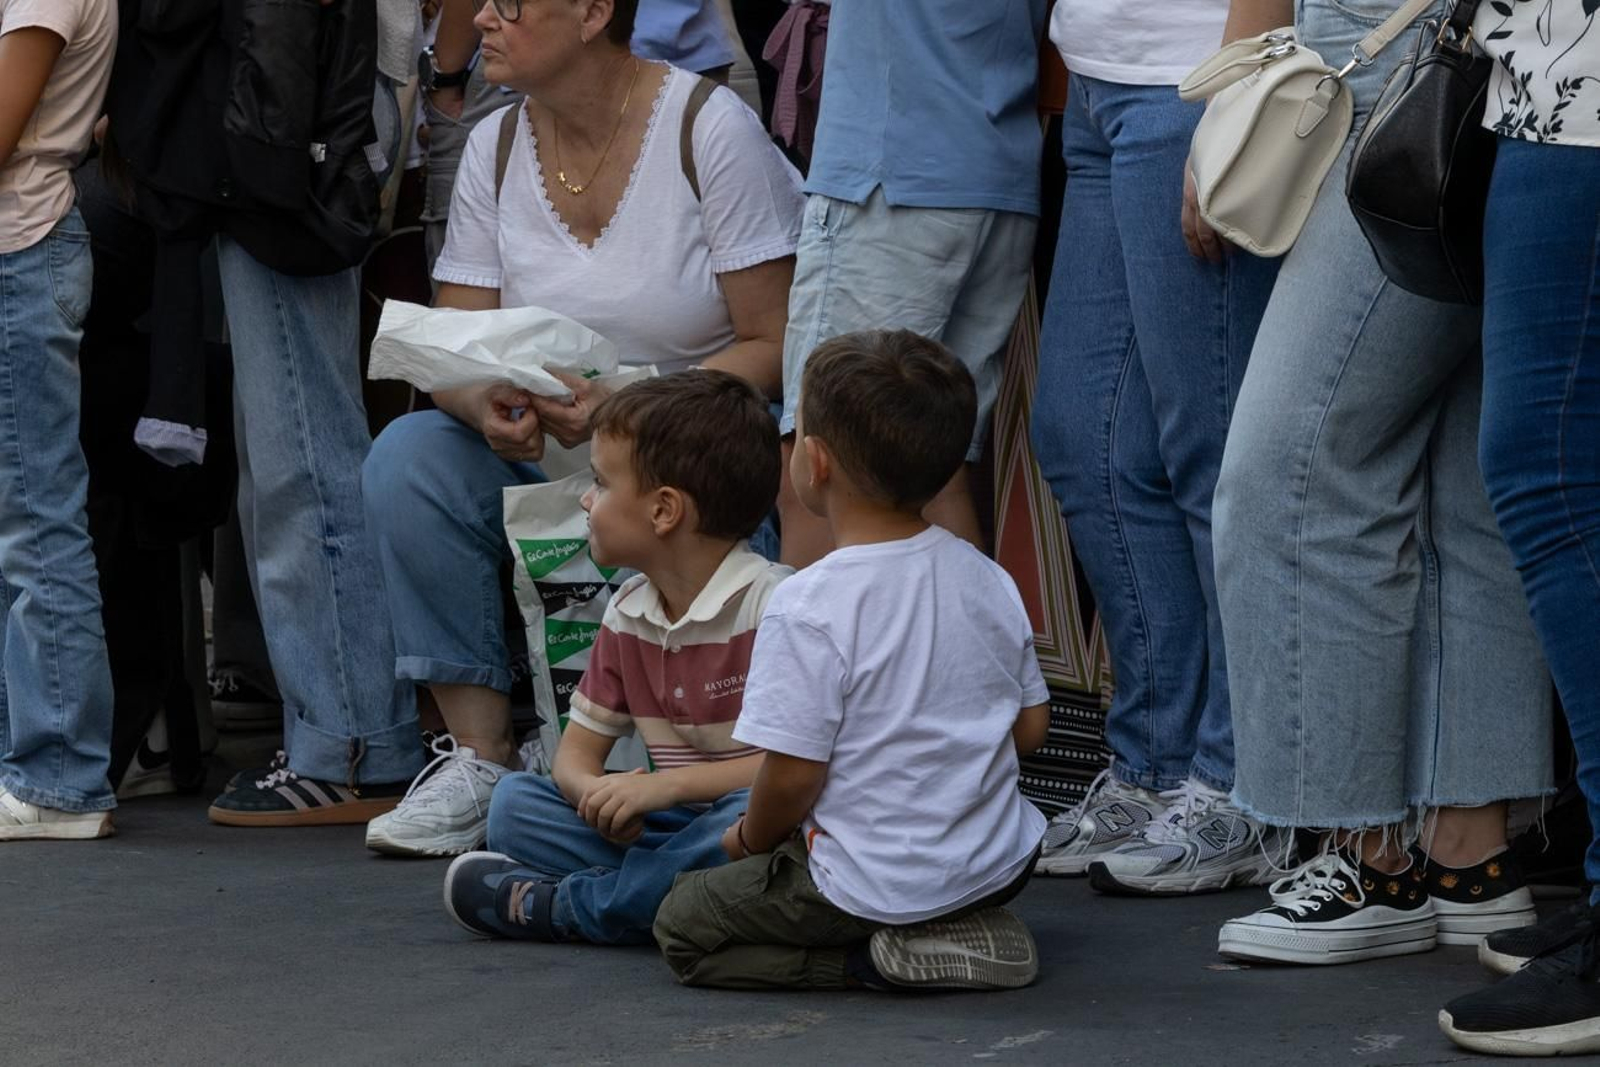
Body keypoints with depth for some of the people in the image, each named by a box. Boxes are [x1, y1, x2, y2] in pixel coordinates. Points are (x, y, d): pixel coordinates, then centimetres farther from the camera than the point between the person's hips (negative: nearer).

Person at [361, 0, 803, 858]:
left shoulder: (712, 128, -13)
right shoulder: (495, 147, 2)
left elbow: (774, 347, -15)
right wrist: (489, 407, -24)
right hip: (551, 456, 5)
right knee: (405, 456, -19)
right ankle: (481, 756, -17)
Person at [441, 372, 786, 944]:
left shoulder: (769, 603, -14)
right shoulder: (629, 613, 10)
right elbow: (576, 752, 12)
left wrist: (667, 784, -25)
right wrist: (597, 794, -14)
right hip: (662, 828, 7)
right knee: (513, 802, -3)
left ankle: (563, 907, -24)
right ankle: (655, 890, -21)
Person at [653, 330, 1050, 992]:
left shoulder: (807, 608, -21)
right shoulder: (988, 581, 0)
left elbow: (793, 774, -19)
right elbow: (1031, 727, 8)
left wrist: (752, 838, 2)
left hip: (874, 881, -7)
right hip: (999, 862, 7)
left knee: (681, 929, 10)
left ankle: (874, 958, -7)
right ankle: (968, 924, 9)